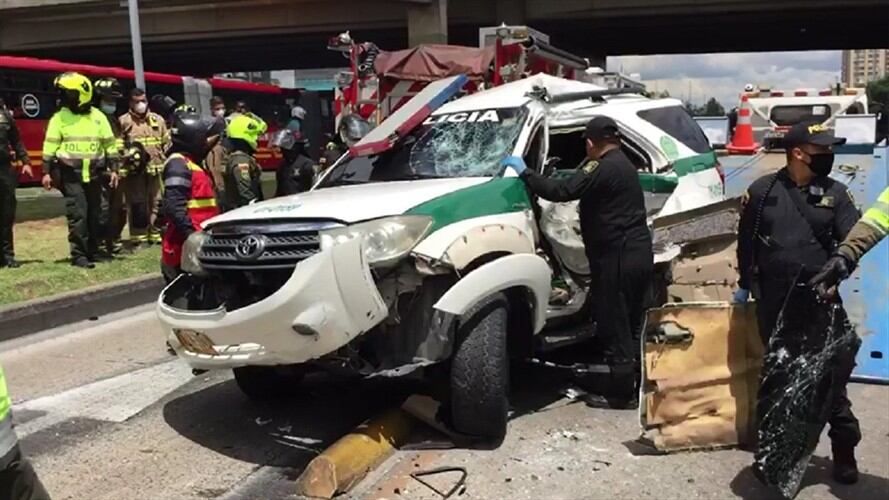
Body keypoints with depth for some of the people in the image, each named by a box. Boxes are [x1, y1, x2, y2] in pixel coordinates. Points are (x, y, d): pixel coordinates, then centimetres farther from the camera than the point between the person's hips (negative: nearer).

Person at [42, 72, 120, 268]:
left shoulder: (98, 117, 6)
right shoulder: (60, 117, 0)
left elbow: (110, 144, 10)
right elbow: (50, 146, 0)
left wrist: (113, 169, 5)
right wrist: (47, 172, -5)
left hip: (94, 174, 3)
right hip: (71, 174, -3)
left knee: (96, 214, 9)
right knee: (78, 214, -7)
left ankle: (93, 251, 21)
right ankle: (78, 254, -1)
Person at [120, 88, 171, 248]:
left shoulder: (158, 120, 15)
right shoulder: (124, 121, 4)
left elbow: (167, 143, 16)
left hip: (157, 168, 3)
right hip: (135, 169, -3)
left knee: (157, 202, 3)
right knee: (137, 204, -2)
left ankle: (156, 234, 10)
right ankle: (139, 237, 4)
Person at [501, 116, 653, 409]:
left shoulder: (603, 168, -14)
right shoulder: (623, 165, 17)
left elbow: (561, 191, -22)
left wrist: (524, 172, -14)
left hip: (617, 256, -10)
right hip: (640, 252, 10)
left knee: (614, 327, -1)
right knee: (633, 325, 17)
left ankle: (622, 392, 5)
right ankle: (642, 385, 25)